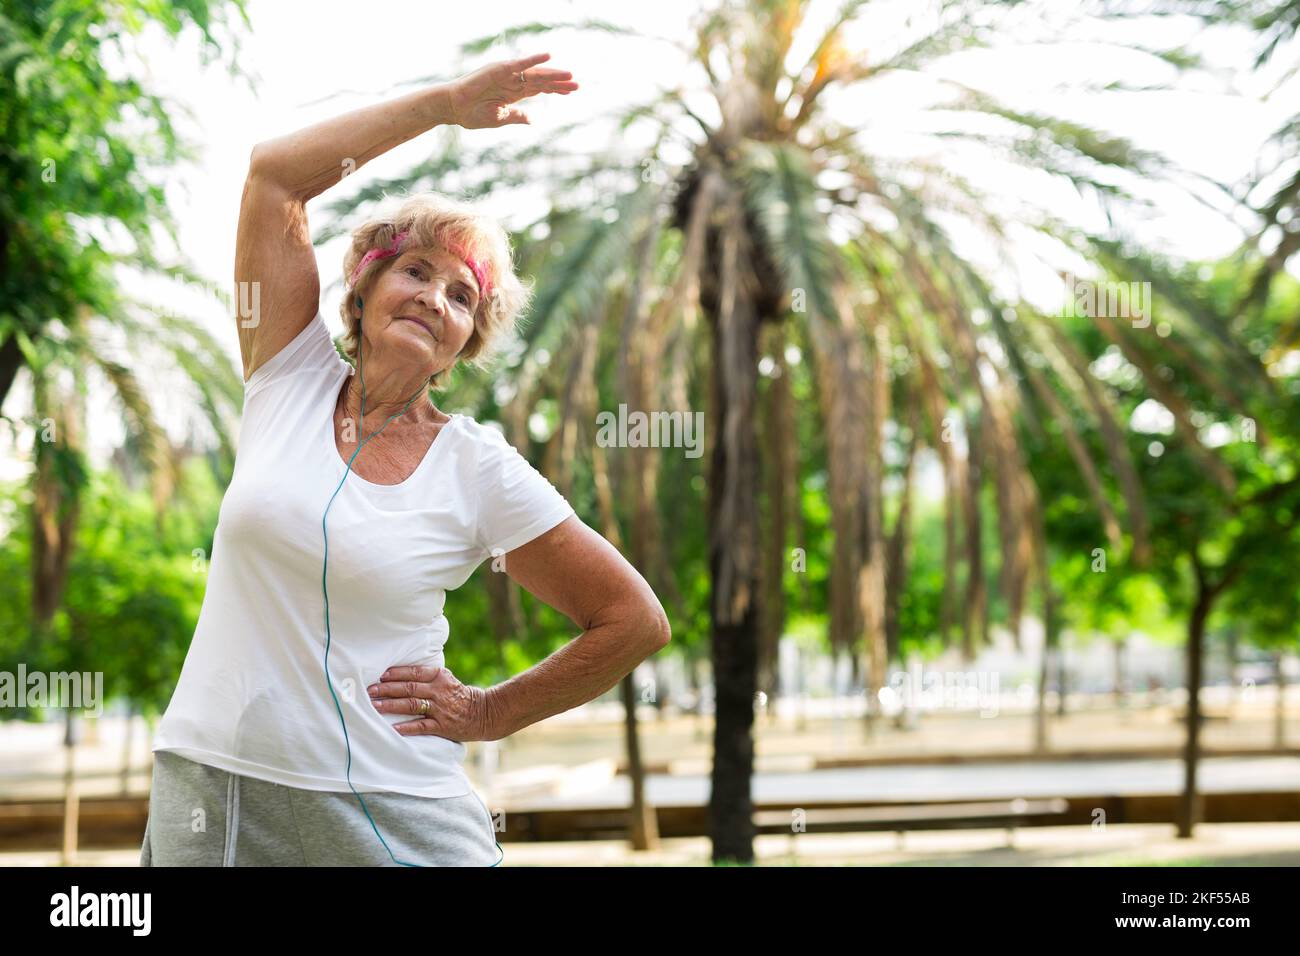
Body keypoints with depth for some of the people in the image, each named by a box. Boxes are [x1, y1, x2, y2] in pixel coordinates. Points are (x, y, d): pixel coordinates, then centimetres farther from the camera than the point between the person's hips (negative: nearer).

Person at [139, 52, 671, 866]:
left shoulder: (480, 470, -3)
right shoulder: (292, 382, 4)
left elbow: (637, 622, 1)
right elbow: (274, 174, 0)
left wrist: (489, 714, 1)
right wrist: (445, 104, 2)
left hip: (389, 818, -2)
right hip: (210, 795, 2)